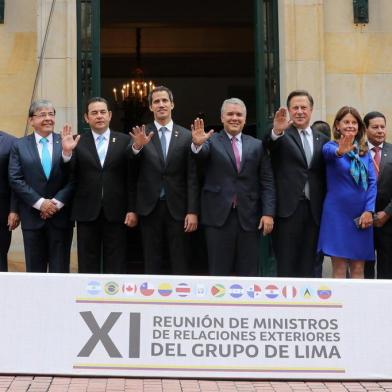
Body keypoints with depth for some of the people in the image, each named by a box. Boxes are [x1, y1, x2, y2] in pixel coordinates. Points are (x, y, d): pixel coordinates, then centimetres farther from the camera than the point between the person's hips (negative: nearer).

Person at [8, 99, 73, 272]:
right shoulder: (19, 145, 5)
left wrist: (57, 202, -13)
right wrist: (39, 202, -12)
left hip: (61, 215, 0)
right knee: (34, 270, 7)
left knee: (60, 269, 4)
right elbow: (15, 179, -3)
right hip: (32, 216, 0)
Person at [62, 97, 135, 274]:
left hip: (115, 212, 0)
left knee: (116, 266, 5)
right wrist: (67, 153, -19)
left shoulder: (124, 141, 4)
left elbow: (131, 178, 2)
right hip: (87, 213, 1)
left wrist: (132, 209, -3)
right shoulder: (78, 142, 5)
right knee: (87, 266, 7)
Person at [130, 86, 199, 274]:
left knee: (180, 265, 5)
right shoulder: (141, 135, 3)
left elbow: (192, 177, 0)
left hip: (177, 208, 0)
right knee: (151, 264, 9)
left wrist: (193, 211, -6)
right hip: (149, 207, 0)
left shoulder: (186, 136, 2)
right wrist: (137, 147, -25)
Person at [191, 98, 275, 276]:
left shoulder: (257, 145, 11)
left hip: (249, 216, 2)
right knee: (219, 273, 3)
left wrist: (268, 213, -5)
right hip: (219, 215, -2)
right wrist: (197, 144, -40)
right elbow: (201, 153, -17)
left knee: (248, 273, 6)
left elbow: (267, 182, 6)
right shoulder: (211, 141, 5)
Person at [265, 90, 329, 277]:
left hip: (314, 210, 4)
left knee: (308, 266, 9)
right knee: (286, 266, -2)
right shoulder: (281, 136, 1)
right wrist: (276, 131, -43)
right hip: (288, 208, -4)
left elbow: (325, 175, 16)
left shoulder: (322, 139, 14)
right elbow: (269, 144, -22)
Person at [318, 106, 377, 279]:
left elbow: (372, 182, 5)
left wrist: (369, 210, -8)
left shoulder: (364, 151, 9)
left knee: (358, 269, 7)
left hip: (361, 216, 4)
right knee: (339, 269, -3)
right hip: (338, 214, -4)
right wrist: (340, 151, -51)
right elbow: (329, 152, -27)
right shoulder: (331, 146, -3)